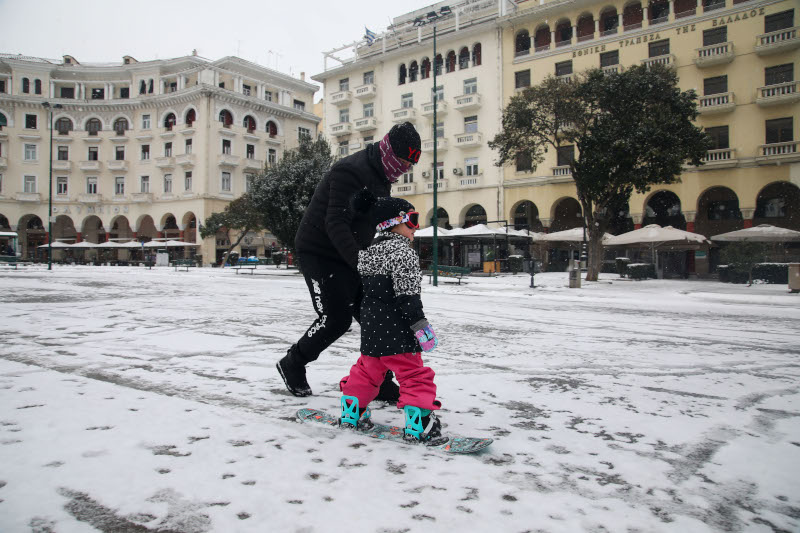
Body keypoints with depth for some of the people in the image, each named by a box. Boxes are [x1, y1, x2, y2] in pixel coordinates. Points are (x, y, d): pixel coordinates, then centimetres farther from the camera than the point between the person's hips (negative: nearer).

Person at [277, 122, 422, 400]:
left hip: (351, 256, 9)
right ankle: (292, 365, 15)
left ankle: (378, 383, 13)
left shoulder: (381, 177, 10)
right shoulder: (351, 171, -22)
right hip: (319, 252, -9)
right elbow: (336, 223, -30)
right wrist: (360, 262, -38)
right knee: (336, 318, -9)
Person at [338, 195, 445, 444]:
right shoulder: (402, 252, -12)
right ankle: (419, 424, -4)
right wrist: (420, 325, -18)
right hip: (394, 329, -9)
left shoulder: (369, 252, 17)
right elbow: (406, 294, -19)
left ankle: (351, 413, 31)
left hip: (370, 327, 9)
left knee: (367, 368, 22)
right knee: (415, 374, -2)